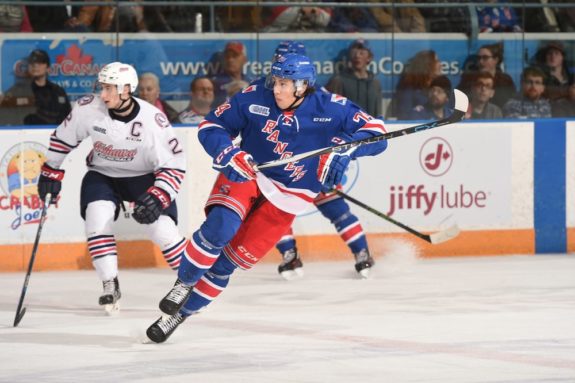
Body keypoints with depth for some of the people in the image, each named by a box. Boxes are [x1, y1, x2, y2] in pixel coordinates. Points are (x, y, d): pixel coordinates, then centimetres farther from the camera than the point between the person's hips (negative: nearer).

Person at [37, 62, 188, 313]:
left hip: (144, 177, -2)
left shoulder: (153, 120, -26)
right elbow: (63, 137, -1)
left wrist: (158, 197, -31)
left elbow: (174, 165, -20)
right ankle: (110, 286, -9)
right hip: (102, 174, 2)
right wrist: (51, 172, 3)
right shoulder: (89, 108, -19)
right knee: (98, 220, -22)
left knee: (162, 228, -15)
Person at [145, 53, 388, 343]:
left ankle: (181, 312, 11)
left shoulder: (330, 109, -15)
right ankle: (182, 285, -7)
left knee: (229, 261, -3)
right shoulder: (254, 99, -12)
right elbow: (211, 126, -4)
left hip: (286, 198, 0)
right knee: (220, 227, -29)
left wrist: (344, 148, -32)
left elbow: (375, 130, -15)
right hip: (244, 176, 0)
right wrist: (227, 153, -23)